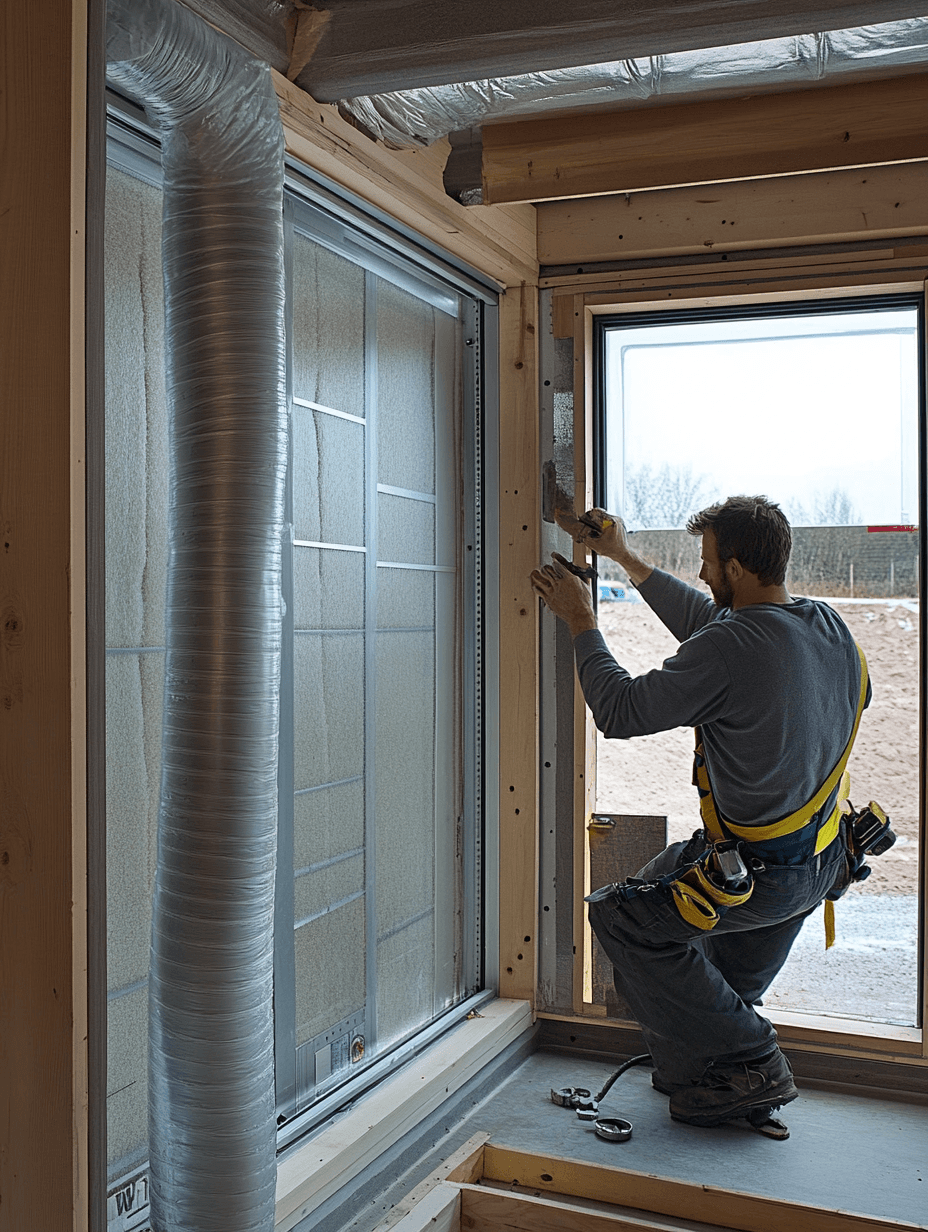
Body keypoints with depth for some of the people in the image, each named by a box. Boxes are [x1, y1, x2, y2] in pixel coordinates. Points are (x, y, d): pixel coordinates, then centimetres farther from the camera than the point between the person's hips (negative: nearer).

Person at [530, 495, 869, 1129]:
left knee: (620, 917, 7)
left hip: (759, 874, -9)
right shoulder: (828, 625, 0)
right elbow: (712, 624, 15)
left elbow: (620, 712, -19)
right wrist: (628, 559, 19)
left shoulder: (731, 649, -27)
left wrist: (581, 622, -6)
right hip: (823, 862, 9)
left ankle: (750, 1062, 9)